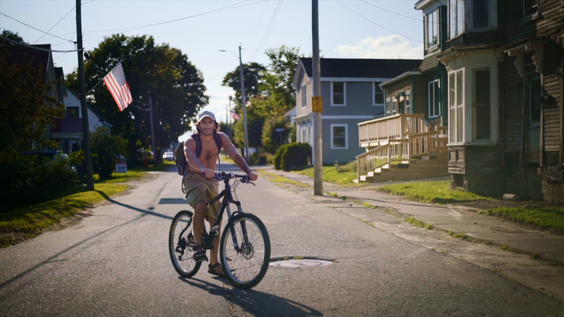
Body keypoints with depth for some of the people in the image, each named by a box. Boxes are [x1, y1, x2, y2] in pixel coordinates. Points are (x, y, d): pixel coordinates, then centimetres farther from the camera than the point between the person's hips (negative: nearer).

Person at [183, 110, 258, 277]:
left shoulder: (221, 138, -6)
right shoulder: (191, 141, -18)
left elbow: (235, 155, -16)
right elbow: (190, 157, -40)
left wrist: (248, 172, -35)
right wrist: (204, 170, -61)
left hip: (211, 181, 5)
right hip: (194, 179, -5)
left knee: (216, 221, 5)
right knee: (200, 205, -36)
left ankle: (214, 263, 17)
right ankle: (197, 245, -19)